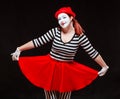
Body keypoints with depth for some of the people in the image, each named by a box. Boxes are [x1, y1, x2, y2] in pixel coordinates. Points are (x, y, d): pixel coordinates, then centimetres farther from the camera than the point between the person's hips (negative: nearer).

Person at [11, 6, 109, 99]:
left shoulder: (80, 36, -13)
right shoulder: (54, 31, -11)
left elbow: (93, 52, -7)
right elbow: (37, 42, -8)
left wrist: (105, 67, -2)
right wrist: (19, 49, -8)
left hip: (67, 70, 0)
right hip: (50, 67, 1)